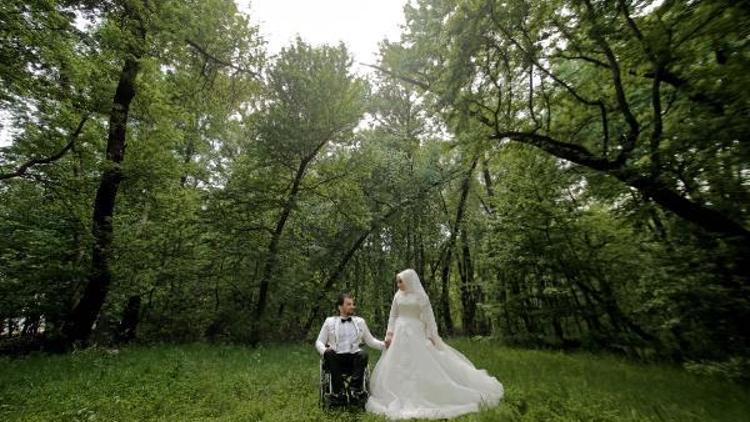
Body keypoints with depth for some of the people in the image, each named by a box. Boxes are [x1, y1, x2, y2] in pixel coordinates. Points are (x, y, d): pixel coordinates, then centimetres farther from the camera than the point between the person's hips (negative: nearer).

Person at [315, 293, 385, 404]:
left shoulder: (360, 321, 15)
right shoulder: (330, 321, 10)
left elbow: (370, 341, 14)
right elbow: (319, 342, 8)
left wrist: (384, 344, -5)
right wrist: (324, 350, -15)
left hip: (354, 358, 1)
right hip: (336, 359, 0)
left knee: (363, 353, -30)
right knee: (329, 353, -32)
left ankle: (355, 388, -25)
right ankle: (339, 392, -24)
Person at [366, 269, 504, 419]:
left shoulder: (420, 296, -7)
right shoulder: (398, 295, 5)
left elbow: (428, 317, -4)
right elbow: (393, 316, 9)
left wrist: (431, 336, -7)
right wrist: (389, 334, 2)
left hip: (416, 333, -4)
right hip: (400, 333, 4)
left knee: (422, 365, 0)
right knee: (397, 367, 8)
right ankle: (399, 397, 24)